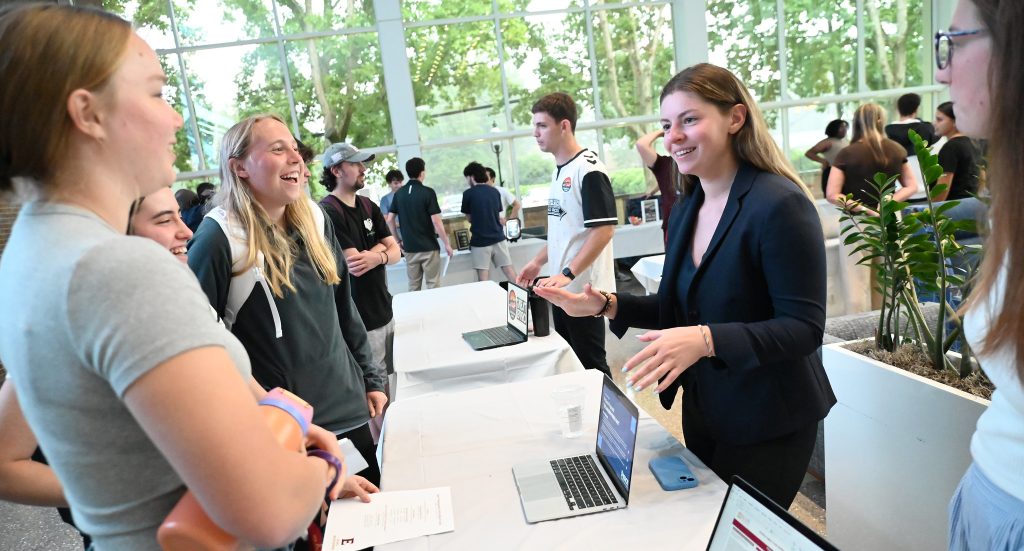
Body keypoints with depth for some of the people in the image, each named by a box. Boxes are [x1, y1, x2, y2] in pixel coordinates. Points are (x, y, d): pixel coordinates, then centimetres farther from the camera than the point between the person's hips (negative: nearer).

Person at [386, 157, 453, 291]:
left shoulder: (399, 194, 4)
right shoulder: (428, 192, -11)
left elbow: (390, 220, 5)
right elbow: (436, 222, -14)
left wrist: (398, 240, 16)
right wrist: (447, 243, -6)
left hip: (409, 248, 5)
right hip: (429, 247, -5)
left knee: (413, 286, 13)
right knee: (433, 286, 4)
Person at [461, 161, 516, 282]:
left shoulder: (468, 193, -6)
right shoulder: (495, 192, 7)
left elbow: (469, 218, 4)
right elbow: (500, 218, 12)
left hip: (480, 240, -4)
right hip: (498, 238, 4)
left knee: (483, 278, 1)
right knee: (509, 270, 7)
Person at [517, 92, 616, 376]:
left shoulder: (588, 169, -14)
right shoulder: (559, 171, 13)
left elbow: (604, 228, -20)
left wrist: (568, 274, -24)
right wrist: (538, 262, 16)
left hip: (584, 289, -8)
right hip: (561, 288, 9)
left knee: (591, 363, 3)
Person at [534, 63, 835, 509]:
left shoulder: (779, 205, -20)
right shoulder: (687, 211, 4)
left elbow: (803, 329, -22)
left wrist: (708, 340, -35)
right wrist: (607, 305, -3)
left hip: (766, 426, -7)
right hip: (703, 412, 8)